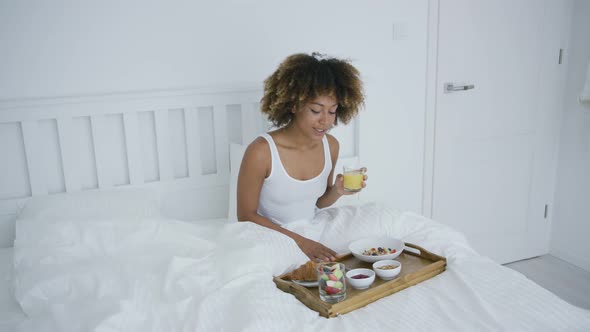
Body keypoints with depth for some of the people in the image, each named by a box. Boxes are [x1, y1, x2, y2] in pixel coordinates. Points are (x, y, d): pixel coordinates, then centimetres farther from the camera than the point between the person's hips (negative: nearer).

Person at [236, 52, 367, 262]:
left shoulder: (331, 146, -3)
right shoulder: (261, 151, -21)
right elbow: (246, 216, -12)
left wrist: (337, 191, -10)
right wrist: (300, 242, -18)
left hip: (313, 235, 5)